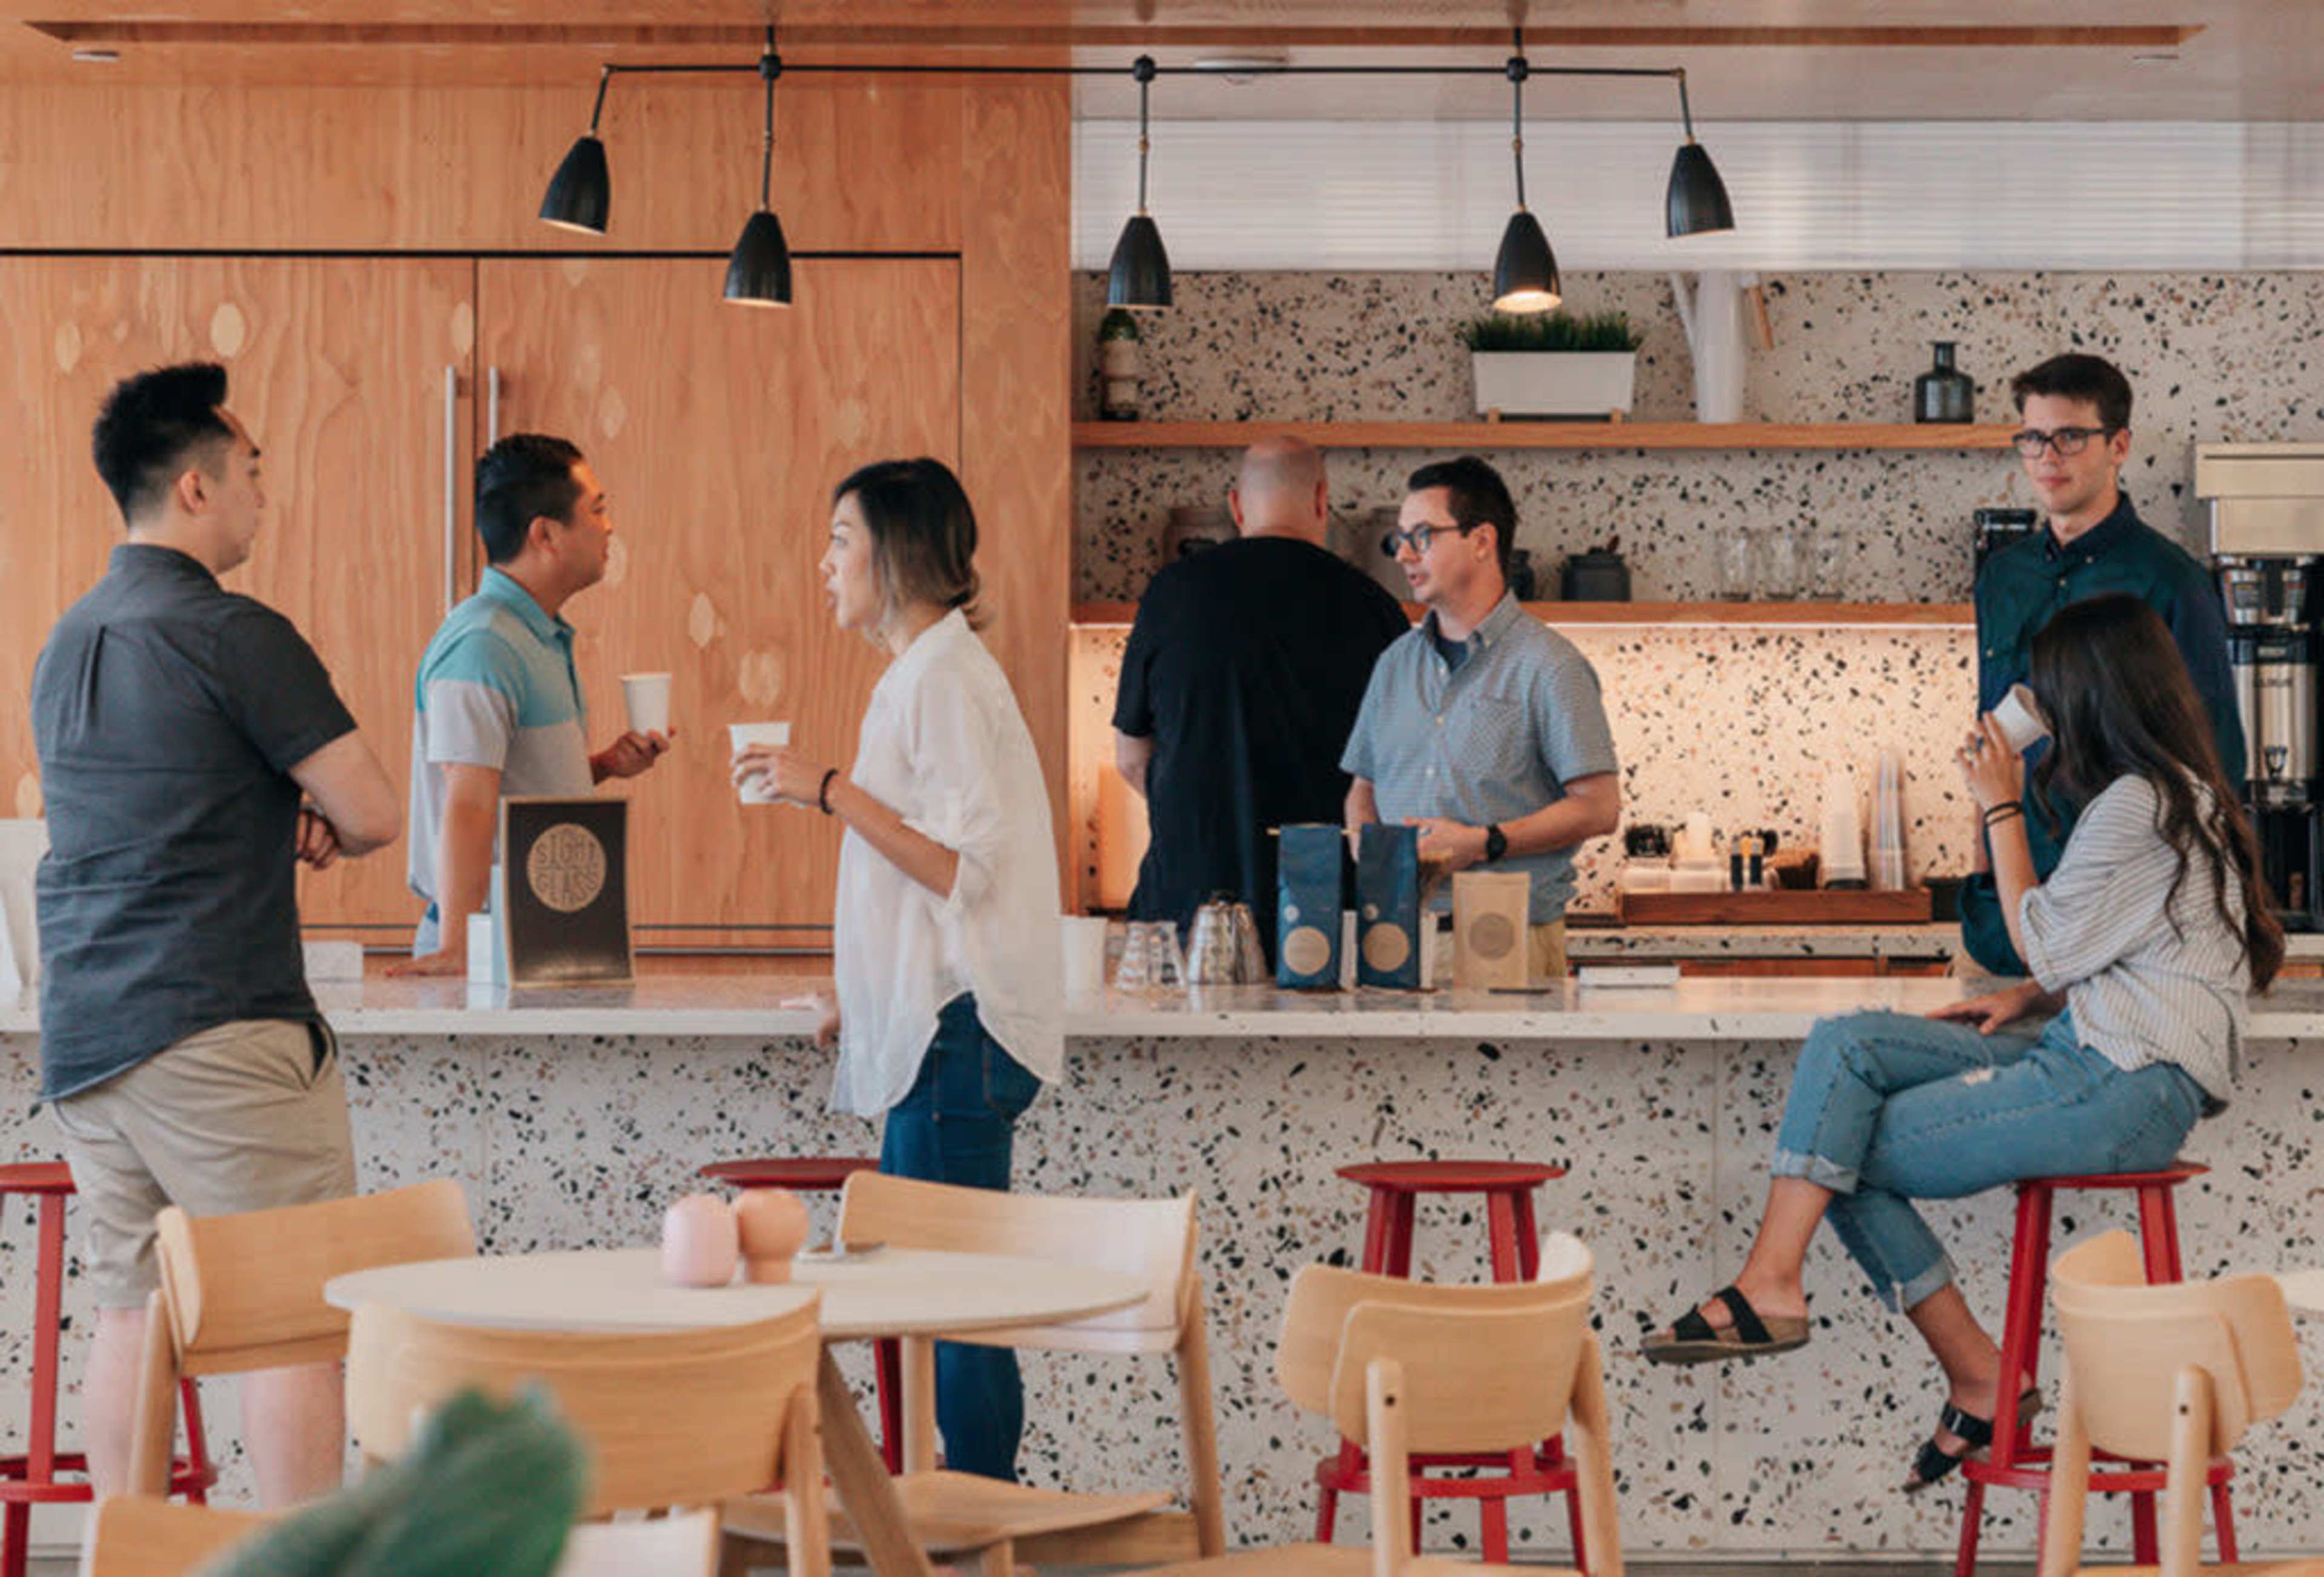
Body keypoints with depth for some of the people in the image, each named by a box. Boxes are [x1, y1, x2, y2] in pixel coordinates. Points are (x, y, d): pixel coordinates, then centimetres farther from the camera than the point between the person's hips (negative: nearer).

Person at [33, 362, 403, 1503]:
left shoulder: (65, 644, 16)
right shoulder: (233, 635, -11)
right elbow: (372, 816, -10)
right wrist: (311, 826, 13)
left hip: (78, 1036, 8)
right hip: (216, 1030, -8)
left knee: (129, 1312, 10)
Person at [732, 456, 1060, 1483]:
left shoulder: (943, 679, -12)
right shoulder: (922, 673, 18)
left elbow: (966, 867, -19)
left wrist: (832, 791, -18)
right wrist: (867, 1001, 21)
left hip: (958, 1034, -10)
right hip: (932, 1027, 10)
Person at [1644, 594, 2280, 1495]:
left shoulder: (2143, 805, -13)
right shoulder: (2168, 788, 19)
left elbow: (2044, 944, -10)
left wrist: (2002, 807, -3)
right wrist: (2027, 999, 7)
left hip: (2128, 1089, -10)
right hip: (2091, 1051, 10)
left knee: (1847, 1157, -10)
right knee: (1846, 1046, -5)